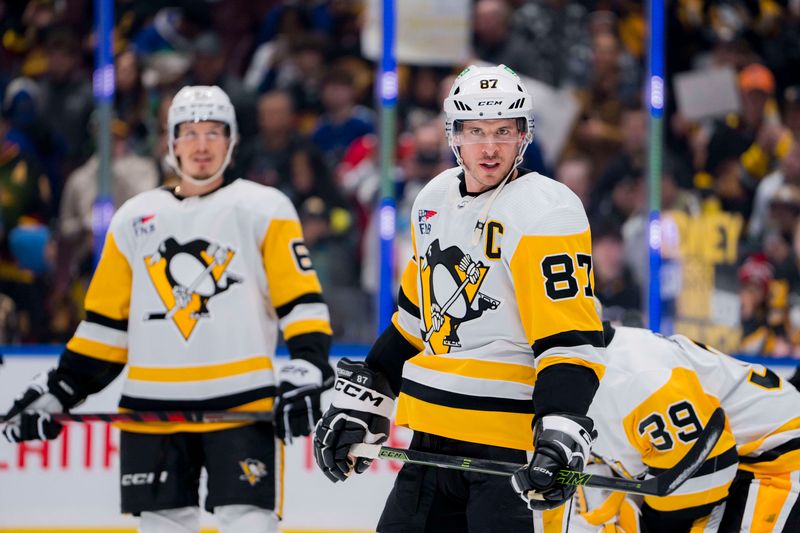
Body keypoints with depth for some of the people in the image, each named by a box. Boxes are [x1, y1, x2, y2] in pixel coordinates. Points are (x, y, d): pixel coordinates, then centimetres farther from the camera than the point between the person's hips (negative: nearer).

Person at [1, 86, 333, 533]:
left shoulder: (264, 209, 3)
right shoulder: (134, 219, 15)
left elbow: (301, 300, -3)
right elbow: (106, 321, 18)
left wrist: (307, 368, -18)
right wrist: (59, 391, 12)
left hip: (242, 405, -4)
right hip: (153, 407, 4)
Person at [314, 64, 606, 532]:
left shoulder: (545, 212, -13)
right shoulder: (436, 200, 12)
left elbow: (571, 337, -19)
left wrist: (560, 434, -31)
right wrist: (361, 401, 22)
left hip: (508, 444, -8)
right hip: (433, 434, 8)